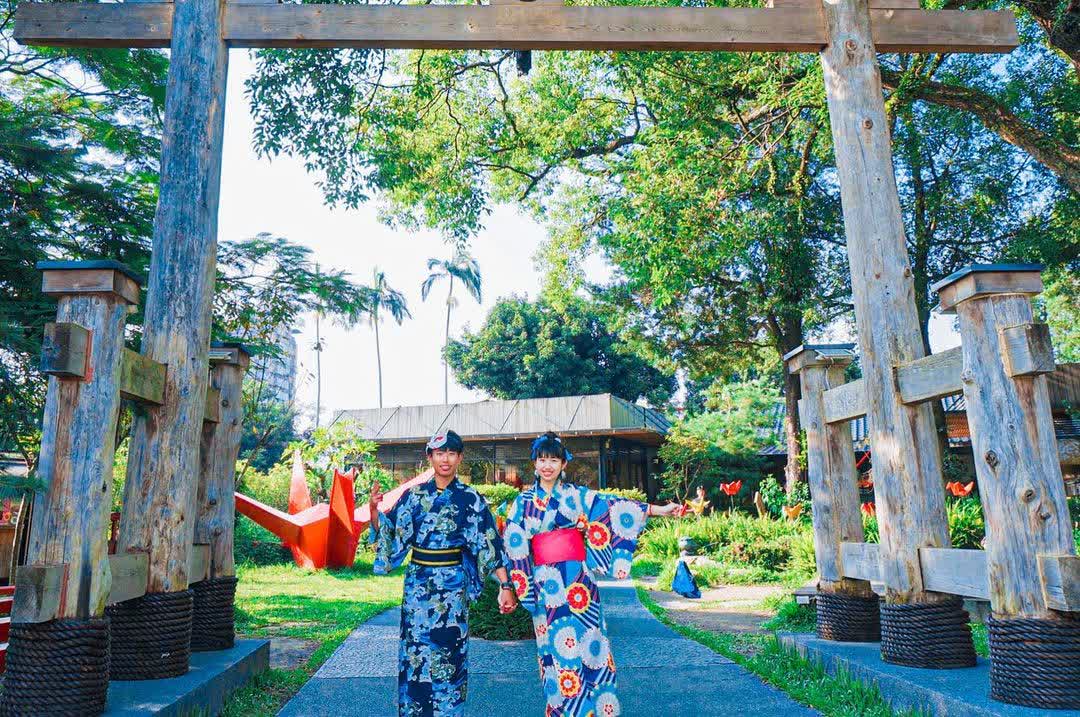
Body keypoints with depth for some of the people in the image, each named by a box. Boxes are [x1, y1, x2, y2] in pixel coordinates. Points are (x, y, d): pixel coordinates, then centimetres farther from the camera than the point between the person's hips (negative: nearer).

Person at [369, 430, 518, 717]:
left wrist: (505, 585, -11)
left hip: (452, 584, -2)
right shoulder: (414, 495, 3)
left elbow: (490, 544, -6)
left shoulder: (471, 499, -3)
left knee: (448, 652, 3)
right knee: (415, 650, 7)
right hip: (418, 583, 2)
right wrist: (374, 509, -12)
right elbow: (388, 533, 6)